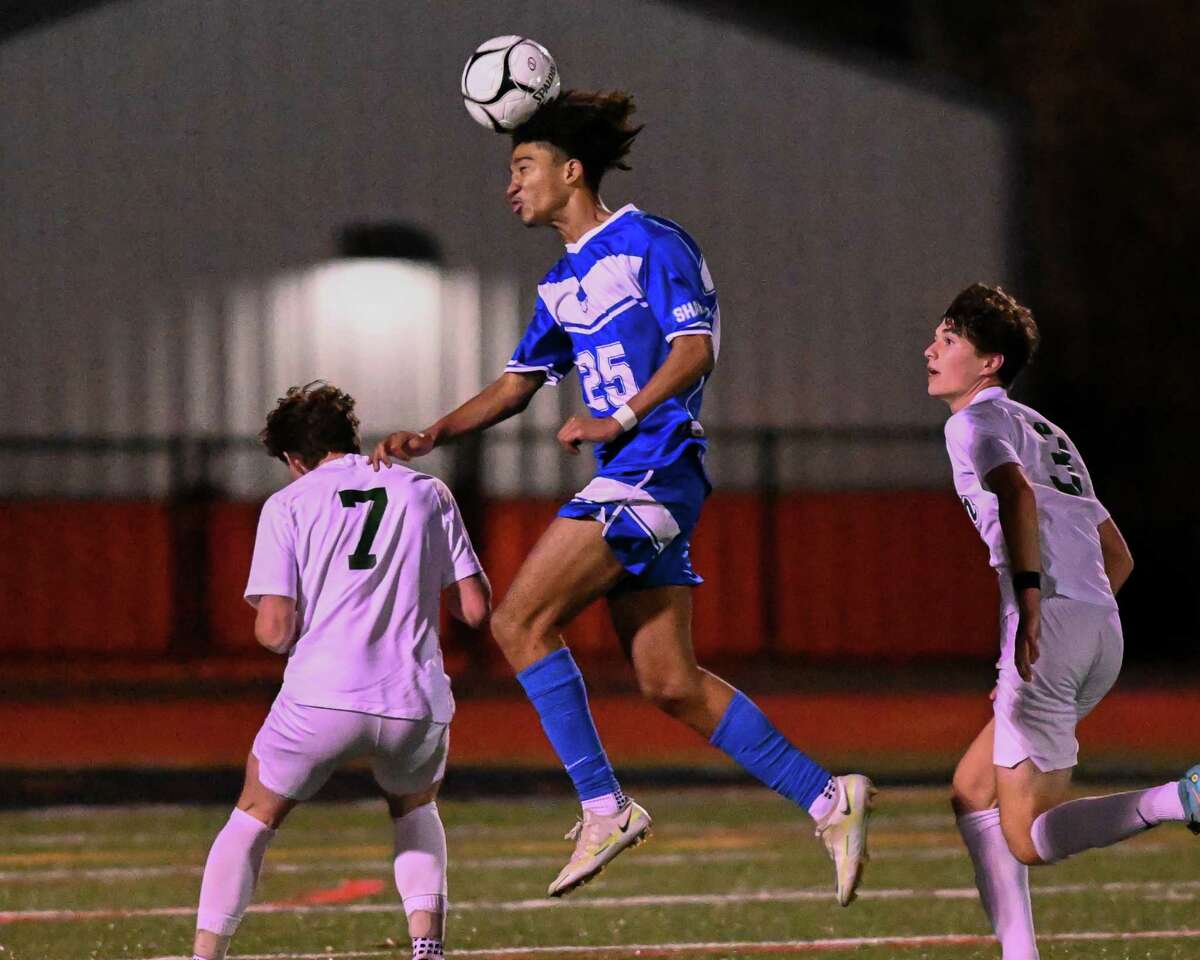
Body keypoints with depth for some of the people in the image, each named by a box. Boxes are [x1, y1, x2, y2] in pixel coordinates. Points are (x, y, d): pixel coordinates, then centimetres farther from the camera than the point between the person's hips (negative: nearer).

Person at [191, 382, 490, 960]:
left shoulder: (288, 505, 7)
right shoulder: (429, 494, 13)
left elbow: (275, 630, -1)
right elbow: (476, 609, 10)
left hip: (320, 696, -2)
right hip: (416, 704, 2)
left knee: (253, 820, 19)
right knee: (416, 812, 30)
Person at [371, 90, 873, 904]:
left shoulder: (651, 245, -5)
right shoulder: (564, 283, 21)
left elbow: (695, 348, -14)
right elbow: (517, 385, 25)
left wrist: (620, 419, -25)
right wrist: (430, 437, 13)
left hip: (655, 464, -9)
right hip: (627, 480, 9)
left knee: (521, 623, -14)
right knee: (670, 683, 3)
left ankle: (604, 808, -13)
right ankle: (827, 799, 7)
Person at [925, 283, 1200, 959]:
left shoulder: (977, 421, 3)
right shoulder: (1048, 433, 30)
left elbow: (1017, 493, -19)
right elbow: (1118, 557, 32)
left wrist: (1028, 598, -29)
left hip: (1051, 618, -9)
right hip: (1104, 628, 9)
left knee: (1028, 840, -9)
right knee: (973, 790, 18)